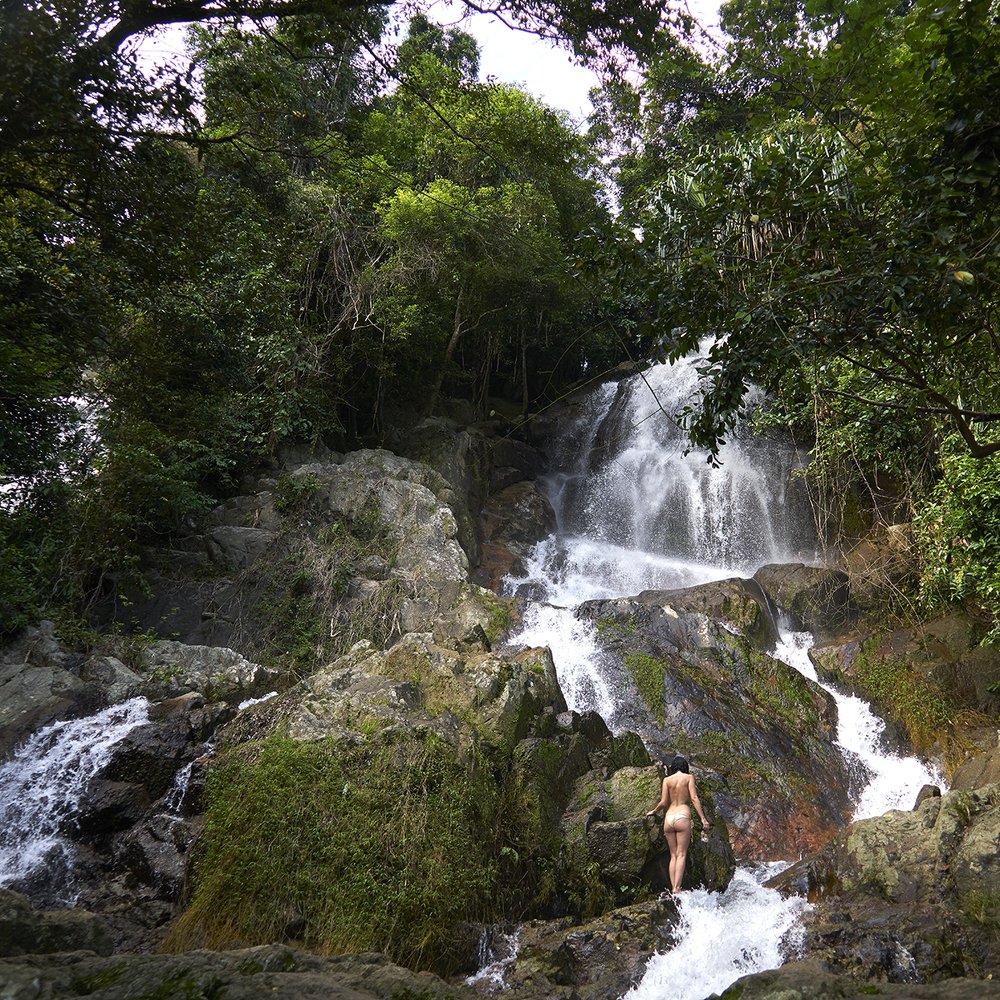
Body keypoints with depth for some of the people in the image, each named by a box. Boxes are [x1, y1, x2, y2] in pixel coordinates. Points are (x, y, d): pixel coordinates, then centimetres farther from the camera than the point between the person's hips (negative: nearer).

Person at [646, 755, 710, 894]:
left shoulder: (667, 780, 11)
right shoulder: (689, 777, 6)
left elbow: (663, 802, 5)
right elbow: (694, 798, -5)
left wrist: (653, 811, 22)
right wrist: (702, 818, -5)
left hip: (668, 818, 3)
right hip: (682, 816, -3)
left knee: (673, 855, 9)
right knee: (681, 855, -3)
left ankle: (673, 888, 2)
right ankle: (677, 888, -15)